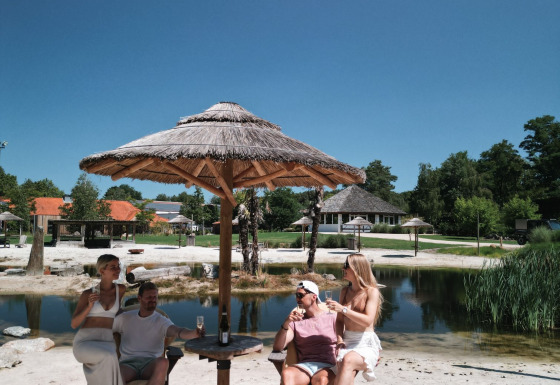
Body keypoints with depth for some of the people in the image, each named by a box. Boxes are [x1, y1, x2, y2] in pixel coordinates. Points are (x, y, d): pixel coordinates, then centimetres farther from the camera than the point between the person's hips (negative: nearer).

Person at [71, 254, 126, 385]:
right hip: (85, 344, -2)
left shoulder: (120, 289, 13)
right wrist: (90, 306, -13)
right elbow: (73, 324, 1)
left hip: (106, 345, 3)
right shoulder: (87, 294, 7)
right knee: (110, 358, -36)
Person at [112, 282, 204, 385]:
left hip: (151, 365, 0)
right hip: (128, 364, 1)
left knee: (163, 362, -36)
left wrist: (194, 333, -33)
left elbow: (177, 331, -12)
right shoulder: (125, 318, 16)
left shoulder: (161, 321, 7)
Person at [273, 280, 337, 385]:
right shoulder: (296, 321, 16)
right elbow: (277, 347, 5)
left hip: (328, 366, -1)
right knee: (286, 374, -33)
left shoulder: (332, 318, 13)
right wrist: (286, 323, -10)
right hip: (305, 365, 2)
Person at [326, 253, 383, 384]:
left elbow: (368, 321, -14)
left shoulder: (372, 291, -2)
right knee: (345, 377, -25)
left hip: (366, 343, -4)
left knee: (348, 360, -36)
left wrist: (343, 309, -20)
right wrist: (340, 340, -4)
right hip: (347, 341, 4)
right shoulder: (345, 291, 14)